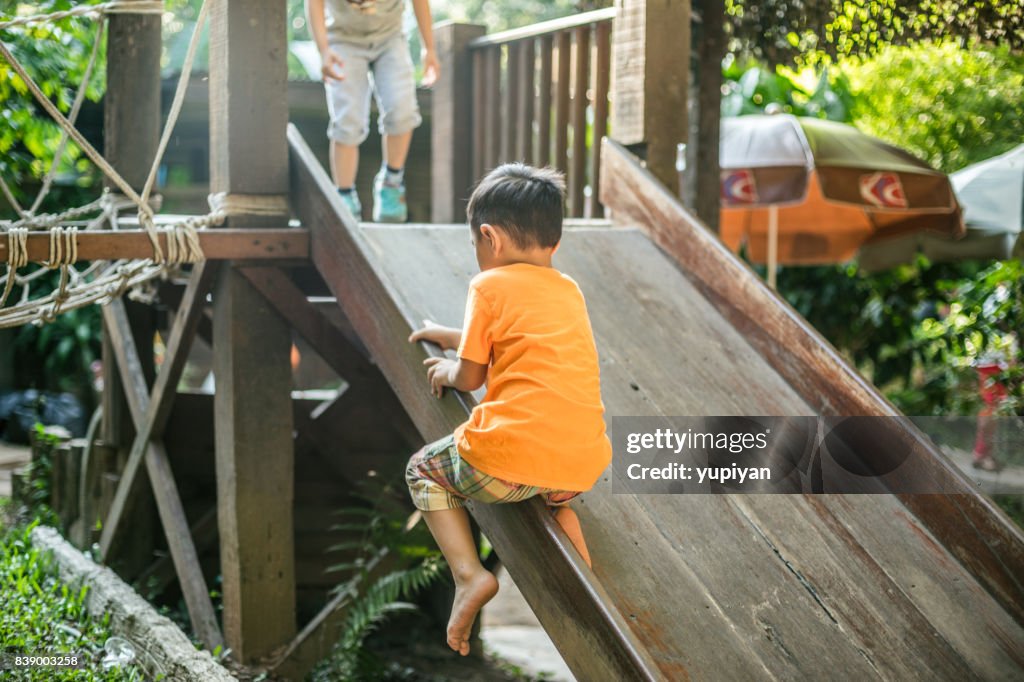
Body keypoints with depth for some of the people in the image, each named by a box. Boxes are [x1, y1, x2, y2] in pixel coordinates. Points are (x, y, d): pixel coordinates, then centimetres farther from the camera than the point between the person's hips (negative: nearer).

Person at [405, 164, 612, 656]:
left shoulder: (490, 286, 1)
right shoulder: (569, 289, 20)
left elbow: (470, 377, 5)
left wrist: (446, 371, 27)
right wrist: (449, 336, 46)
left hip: (511, 458, -6)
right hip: (583, 466, 6)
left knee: (424, 471, 21)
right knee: (552, 496, 40)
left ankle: (468, 574, 0)